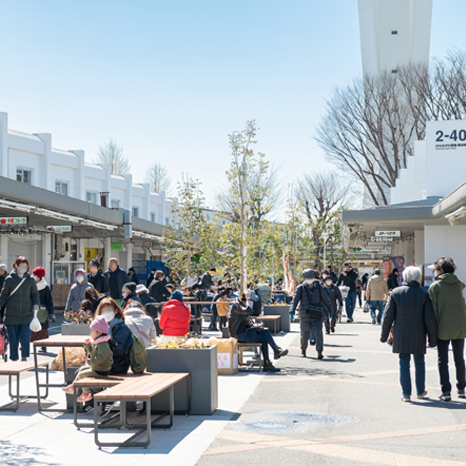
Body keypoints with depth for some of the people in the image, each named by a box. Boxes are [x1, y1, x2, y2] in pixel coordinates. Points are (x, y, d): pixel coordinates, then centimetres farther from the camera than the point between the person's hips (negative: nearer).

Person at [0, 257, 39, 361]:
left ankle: (24, 356, 1)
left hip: (27, 314, 0)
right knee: (13, 338, 3)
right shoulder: (9, 279, 4)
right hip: (12, 314, 0)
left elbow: (35, 294, 13)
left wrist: (36, 304, -4)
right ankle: (14, 358, 14)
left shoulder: (30, 280, 7)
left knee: (25, 336, -9)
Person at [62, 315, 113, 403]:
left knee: (81, 374, -5)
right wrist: (87, 344, 5)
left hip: (101, 371, -11)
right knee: (82, 369, 24)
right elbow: (91, 351, 22)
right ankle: (73, 387, 35)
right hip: (97, 367, 11)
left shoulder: (103, 344, -27)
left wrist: (90, 361, -24)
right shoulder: (97, 342, 7)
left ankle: (86, 393, 9)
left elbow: (100, 358, -36)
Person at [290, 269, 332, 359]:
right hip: (304, 315, 0)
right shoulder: (301, 288, 1)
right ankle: (303, 350, 29)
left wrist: (330, 311, 17)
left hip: (316, 315, 0)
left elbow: (326, 300, 13)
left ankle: (320, 352, -9)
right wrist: (292, 310, -26)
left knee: (318, 332, -12)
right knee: (305, 334, 8)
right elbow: (295, 299, -11)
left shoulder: (318, 287, 5)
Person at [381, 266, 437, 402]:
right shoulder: (424, 294, -6)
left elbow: (388, 316, -3)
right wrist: (432, 338, 2)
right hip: (418, 335, 0)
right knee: (419, 362, 16)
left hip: (401, 335, 0)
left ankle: (406, 393, -1)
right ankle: (420, 391, 28)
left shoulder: (396, 293, -4)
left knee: (404, 362, 4)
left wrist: (384, 335, 6)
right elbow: (429, 319, -7)